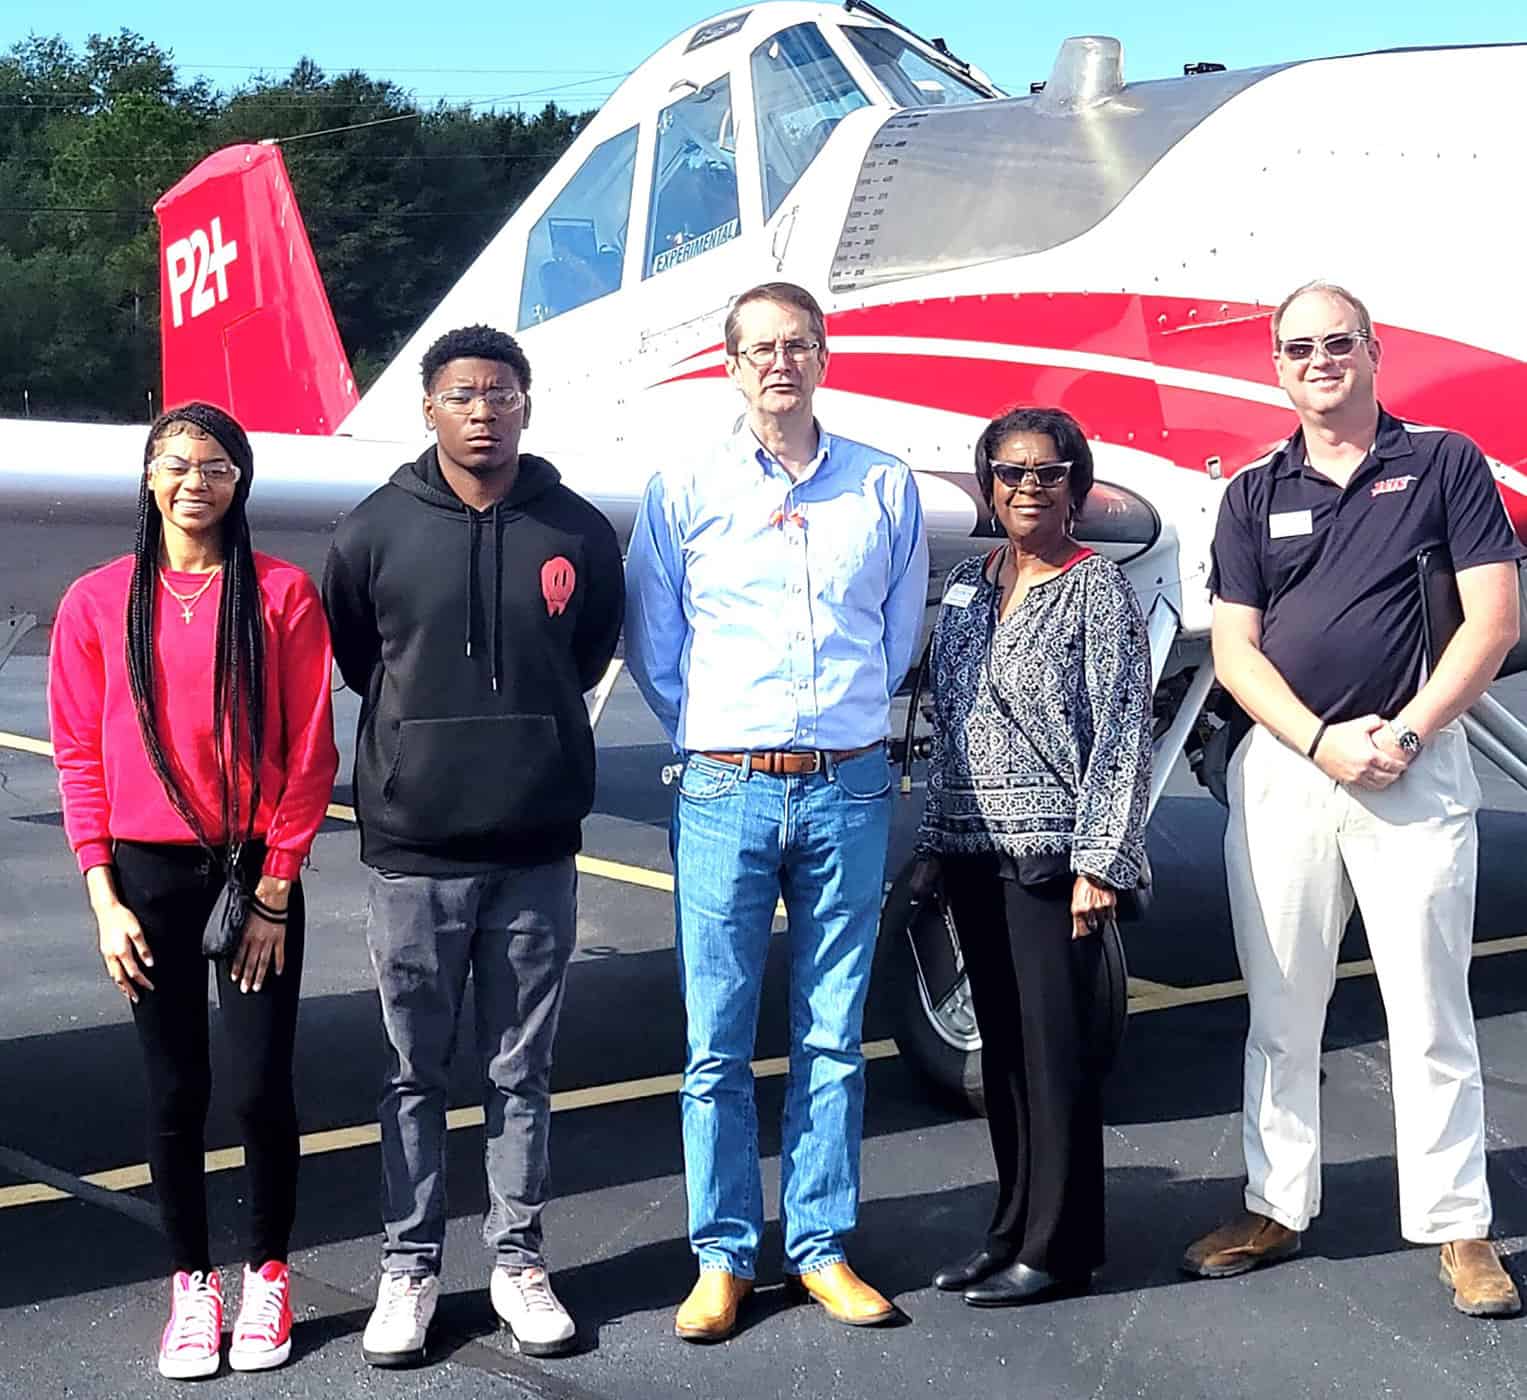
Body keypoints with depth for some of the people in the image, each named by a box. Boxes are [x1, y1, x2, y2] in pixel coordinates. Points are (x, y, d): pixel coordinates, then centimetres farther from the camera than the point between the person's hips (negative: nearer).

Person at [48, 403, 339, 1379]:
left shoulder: (283, 594, -2)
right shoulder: (98, 602, 2)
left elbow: (311, 752, -3)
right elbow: (79, 753, 3)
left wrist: (275, 887, -6)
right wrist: (104, 895, -2)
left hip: (256, 870, -1)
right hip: (150, 870, 1)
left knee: (262, 1089, -1)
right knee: (176, 1092, 8)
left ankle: (268, 1277, 20)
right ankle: (192, 1285, 23)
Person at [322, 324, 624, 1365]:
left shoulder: (579, 532, 1)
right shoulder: (378, 530, -3)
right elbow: (351, 655, 11)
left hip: (538, 849, 1)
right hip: (415, 849, -1)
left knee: (523, 1072, 10)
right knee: (418, 1073, 9)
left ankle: (518, 1258, 23)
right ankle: (410, 1267, 21)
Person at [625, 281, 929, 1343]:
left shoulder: (887, 488, 8)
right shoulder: (684, 490, 4)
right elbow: (653, 647, 10)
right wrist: (714, 741, 9)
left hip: (850, 790, 1)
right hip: (725, 794, -1)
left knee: (833, 1038, 7)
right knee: (718, 1042, 2)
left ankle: (821, 1247, 18)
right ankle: (725, 1256, 13)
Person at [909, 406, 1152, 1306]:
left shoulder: (1099, 589, -4)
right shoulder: (967, 587, 13)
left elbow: (1122, 734, -9)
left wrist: (1100, 860, -15)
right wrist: (933, 845, 14)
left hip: (1051, 853, -6)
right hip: (974, 851, 6)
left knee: (1056, 1049, -1)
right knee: (1002, 1047, 12)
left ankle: (1058, 1249, 10)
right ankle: (1012, 1232, 23)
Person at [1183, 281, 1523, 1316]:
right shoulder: (1255, 493, 11)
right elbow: (1235, 649, 5)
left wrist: (1402, 735, -11)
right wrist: (1322, 742, -10)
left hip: (1417, 769, -3)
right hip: (1282, 771, 3)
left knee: (1430, 1014, 1)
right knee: (1281, 1014, 10)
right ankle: (1276, 1209, 21)